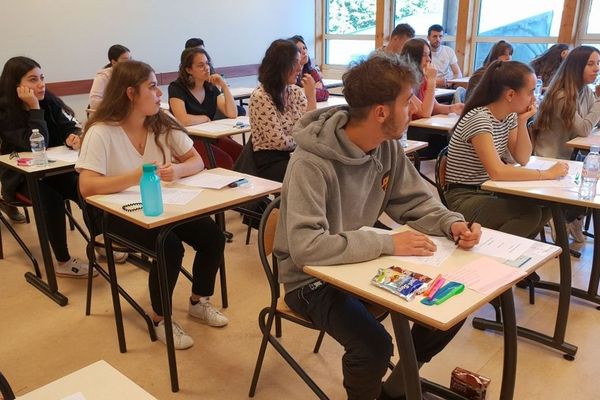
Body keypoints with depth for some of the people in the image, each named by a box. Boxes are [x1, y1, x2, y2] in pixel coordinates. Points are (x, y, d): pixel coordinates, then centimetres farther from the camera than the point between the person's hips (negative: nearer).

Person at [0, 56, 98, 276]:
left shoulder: (48, 100, -2)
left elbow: (71, 126, 0)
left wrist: (75, 137, -23)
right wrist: (34, 108, -28)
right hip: (21, 176, -4)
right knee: (52, 199, -32)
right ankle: (63, 262, -18)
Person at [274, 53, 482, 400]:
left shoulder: (389, 146, -5)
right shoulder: (312, 164, -29)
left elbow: (413, 201, 3)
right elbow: (305, 247, -37)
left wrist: (451, 223, -17)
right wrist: (388, 244, -34)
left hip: (364, 263, 7)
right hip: (313, 278, -7)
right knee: (374, 346, -29)